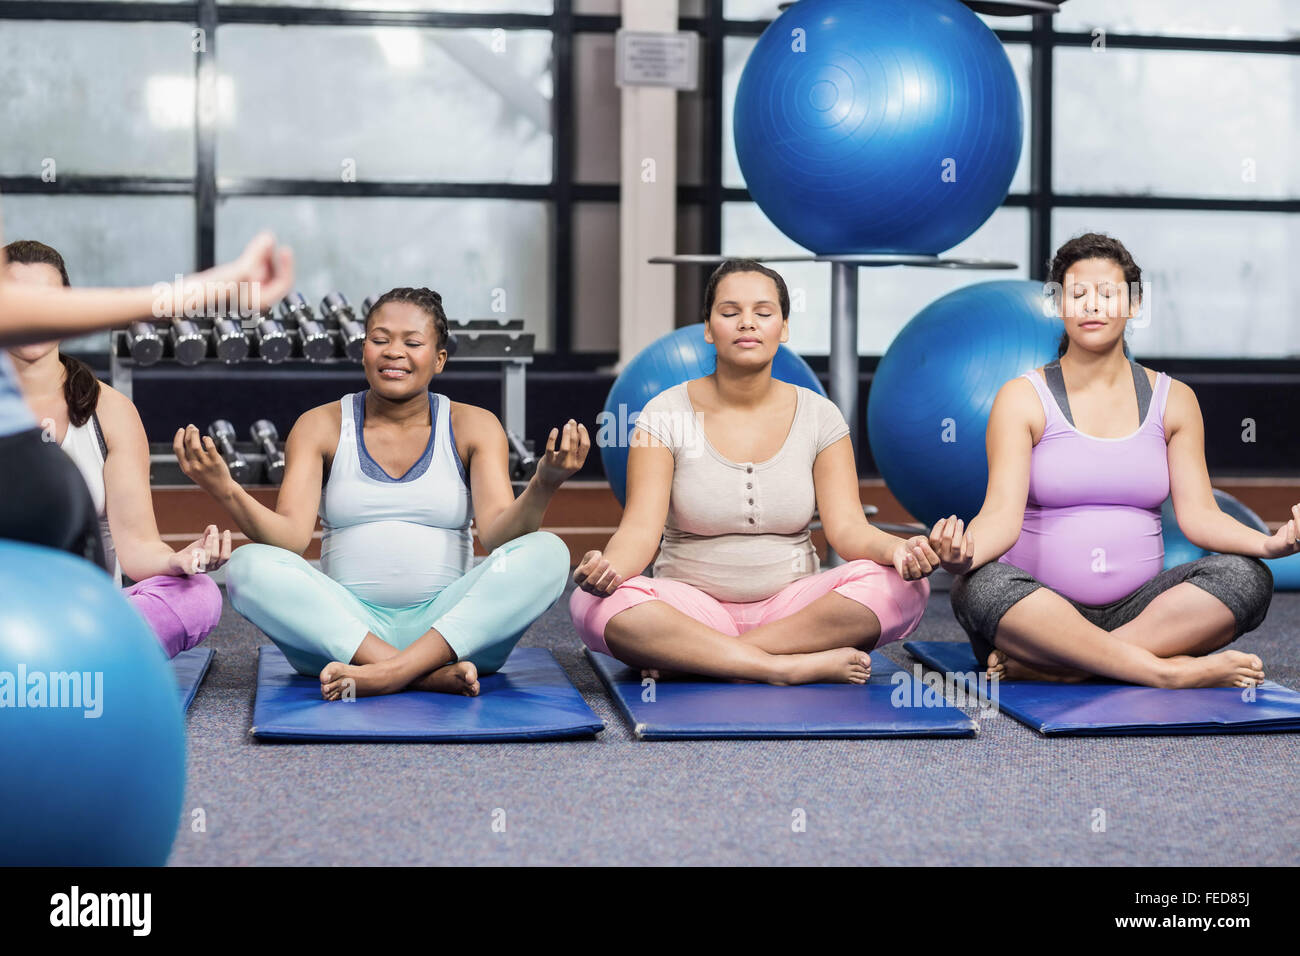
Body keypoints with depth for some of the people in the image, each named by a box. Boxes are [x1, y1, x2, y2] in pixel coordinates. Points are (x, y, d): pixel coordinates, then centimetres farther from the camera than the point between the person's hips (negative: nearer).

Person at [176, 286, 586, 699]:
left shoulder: (473, 426, 6)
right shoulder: (320, 426, 6)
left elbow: (498, 532, -8)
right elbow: (291, 537, -6)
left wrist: (543, 485, -30)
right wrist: (226, 491, -26)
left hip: (450, 628, 0)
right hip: (345, 627, 0)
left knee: (546, 553, -24)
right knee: (249, 565, -26)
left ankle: (391, 673, -34)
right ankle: (429, 676, -34)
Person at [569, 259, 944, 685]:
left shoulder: (818, 416, 4)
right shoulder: (665, 414, -2)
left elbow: (847, 527, -4)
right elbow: (641, 527, -12)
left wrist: (898, 548, -27)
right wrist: (609, 565, -36)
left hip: (793, 608, 2)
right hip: (693, 610, -2)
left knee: (904, 585, -25)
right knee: (594, 604, -31)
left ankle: (693, 659, -24)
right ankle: (793, 666, -31)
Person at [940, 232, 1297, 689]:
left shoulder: (1172, 400, 12)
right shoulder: (1022, 398, 1)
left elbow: (1198, 513, 2)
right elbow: (1002, 514, -11)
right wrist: (966, 552, -36)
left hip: (1136, 609, 3)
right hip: (1040, 609, -3)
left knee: (1246, 576, -23)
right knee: (981, 586, -35)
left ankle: (1059, 667, -29)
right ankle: (1171, 671, -33)